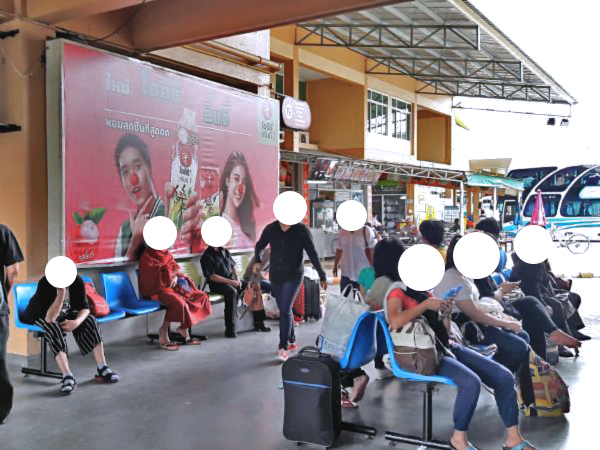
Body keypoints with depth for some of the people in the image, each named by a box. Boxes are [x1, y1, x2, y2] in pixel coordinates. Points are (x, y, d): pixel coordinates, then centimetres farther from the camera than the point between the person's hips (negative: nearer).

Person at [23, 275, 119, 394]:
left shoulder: (77, 280, -19)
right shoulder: (44, 284, -33)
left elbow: (84, 308, -13)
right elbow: (49, 318, -38)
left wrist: (76, 322, -34)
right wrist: (61, 292, -47)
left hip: (64, 315, 5)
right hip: (40, 317, -4)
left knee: (89, 320, -19)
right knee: (55, 328, -35)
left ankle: (102, 369, -17)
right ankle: (67, 377, -38)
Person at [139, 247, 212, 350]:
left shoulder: (166, 253, 13)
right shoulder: (147, 257, -9)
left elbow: (176, 268, 9)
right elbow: (158, 275, -18)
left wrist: (175, 276, -12)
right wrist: (174, 271, -7)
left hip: (172, 286, 8)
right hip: (158, 289, -8)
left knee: (202, 296, -3)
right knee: (178, 302, -36)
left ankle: (184, 329, -1)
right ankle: (163, 332, -18)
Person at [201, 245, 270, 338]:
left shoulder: (225, 251, 15)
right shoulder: (207, 256, -6)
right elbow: (212, 276, -13)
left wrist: (237, 279, -1)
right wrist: (230, 281, -20)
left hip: (232, 280, 7)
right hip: (218, 284, -7)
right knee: (232, 292, -37)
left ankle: (258, 322, -5)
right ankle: (230, 329, -35)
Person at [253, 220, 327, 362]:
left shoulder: (301, 229, -9)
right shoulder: (270, 228, 0)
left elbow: (312, 253, -8)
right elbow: (259, 246, 16)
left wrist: (322, 276, -7)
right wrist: (258, 261, -2)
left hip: (294, 277, -4)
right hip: (275, 276, 4)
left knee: (285, 310, -14)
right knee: (284, 310, 13)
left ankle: (283, 348, -11)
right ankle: (292, 341, 29)